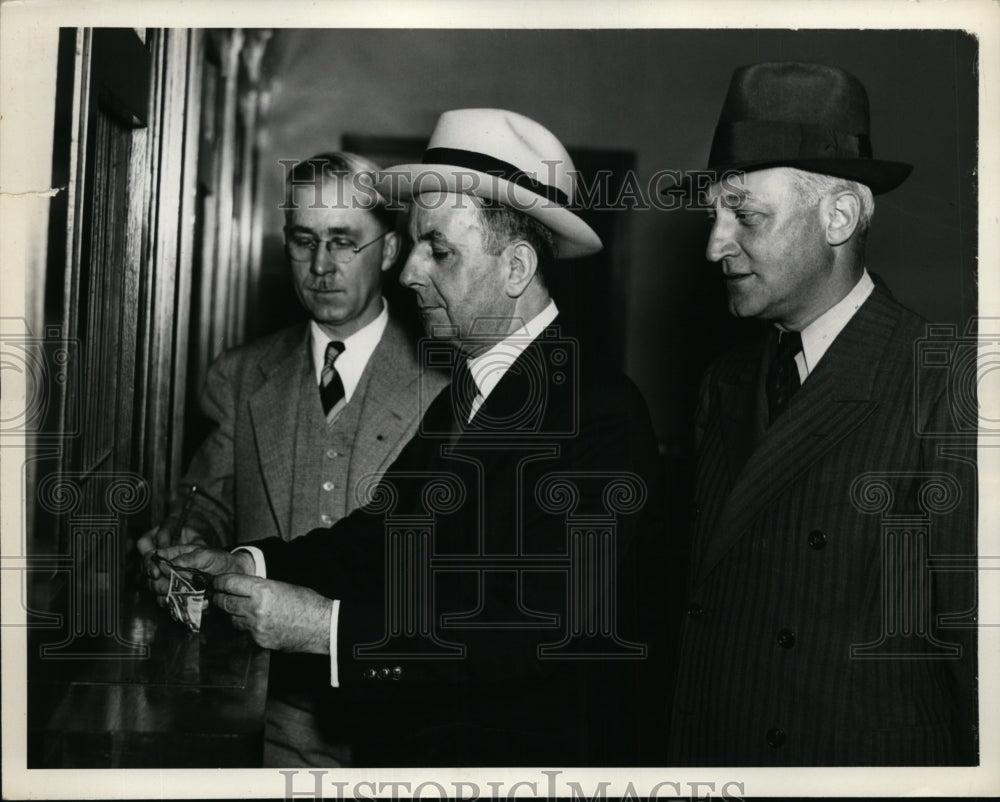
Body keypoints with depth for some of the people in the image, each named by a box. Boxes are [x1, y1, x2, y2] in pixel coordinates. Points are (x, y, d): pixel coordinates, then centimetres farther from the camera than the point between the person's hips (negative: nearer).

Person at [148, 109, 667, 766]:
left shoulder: (601, 411, -21)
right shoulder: (459, 389, 3)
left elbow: (547, 625, -28)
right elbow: (388, 528, 3)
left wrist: (331, 627, -26)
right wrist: (247, 566, -10)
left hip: (536, 749, -6)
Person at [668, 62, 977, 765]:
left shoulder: (945, 395, -19)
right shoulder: (727, 383, 2)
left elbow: (977, 651, -17)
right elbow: (699, 607, 6)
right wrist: (680, 759, 3)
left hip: (871, 763, -5)